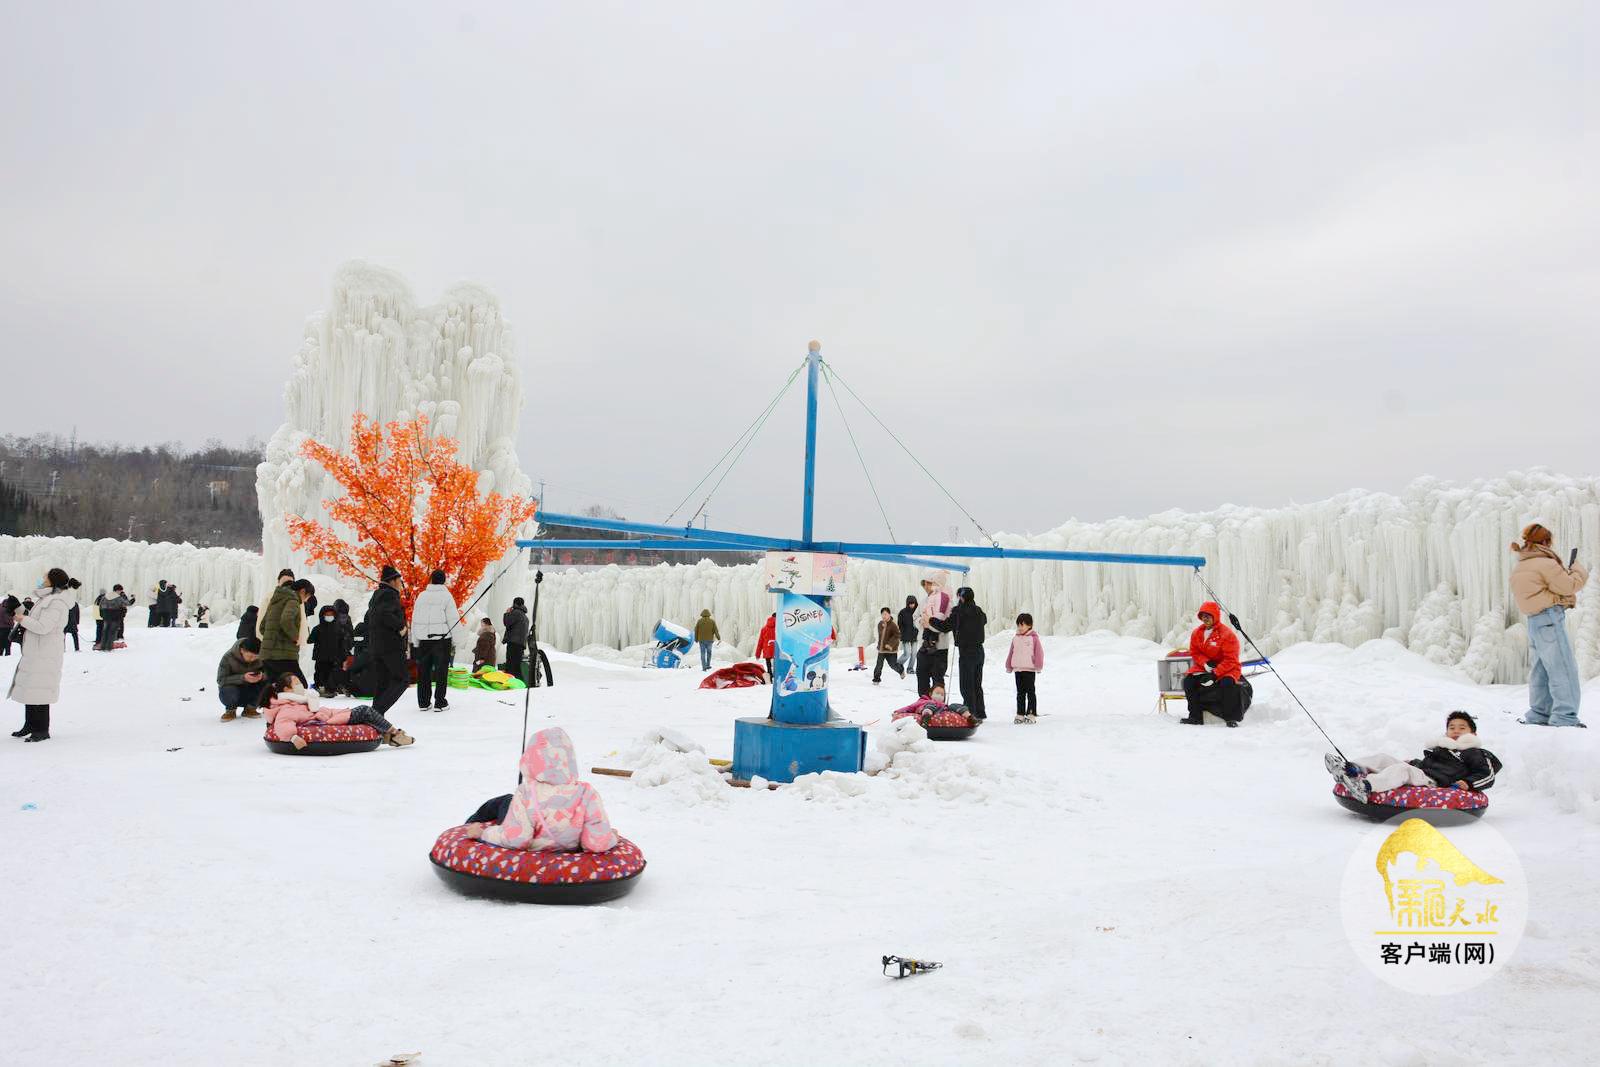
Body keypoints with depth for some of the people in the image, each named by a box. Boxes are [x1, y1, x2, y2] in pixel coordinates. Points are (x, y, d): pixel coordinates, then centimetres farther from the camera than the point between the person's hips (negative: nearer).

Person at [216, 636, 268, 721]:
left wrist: (262, 676, -36)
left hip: (251, 692, 2)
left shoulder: (261, 658, -14)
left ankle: (250, 708, -2)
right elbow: (221, 680, -22)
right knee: (229, 691, -38)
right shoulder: (229, 657, -20)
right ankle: (230, 710, 0)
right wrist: (242, 678, -37)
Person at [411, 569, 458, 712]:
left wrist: (416, 641, 16)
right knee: (441, 671, 1)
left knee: (423, 671, 11)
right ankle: (440, 703, 1)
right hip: (442, 638, -4)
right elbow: (453, 620, -7)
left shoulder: (421, 596, 8)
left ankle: (424, 702, 14)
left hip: (424, 639, 4)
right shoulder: (446, 596, -5)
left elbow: (414, 620, 11)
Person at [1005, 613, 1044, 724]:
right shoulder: (1015, 639, 11)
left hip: (1029, 670, -6)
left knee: (1030, 692, -1)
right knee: (1020, 693, 10)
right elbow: (1011, 653, 16)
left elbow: (1039, 652, -8)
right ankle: (1020, 714, 14)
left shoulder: (1033, 638, -6)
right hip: (1017, 669, 6)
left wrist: (1038, 666, -12)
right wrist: (1009, 667, 15)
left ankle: (1031, 714, 2)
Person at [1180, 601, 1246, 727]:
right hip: (1204, 667, 6)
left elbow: (1230, 660, -19)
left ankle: (1231, 717, -21)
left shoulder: (1227, 634, -16)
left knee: (1227, 683, -36)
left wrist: (1215, 674, -27)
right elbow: (1194, 652, 7)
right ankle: (1195, 716, -9)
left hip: (1226, 669, -6)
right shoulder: (1197, 633, 2)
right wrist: (1206, 663, -15)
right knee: (1188, 680, -16)